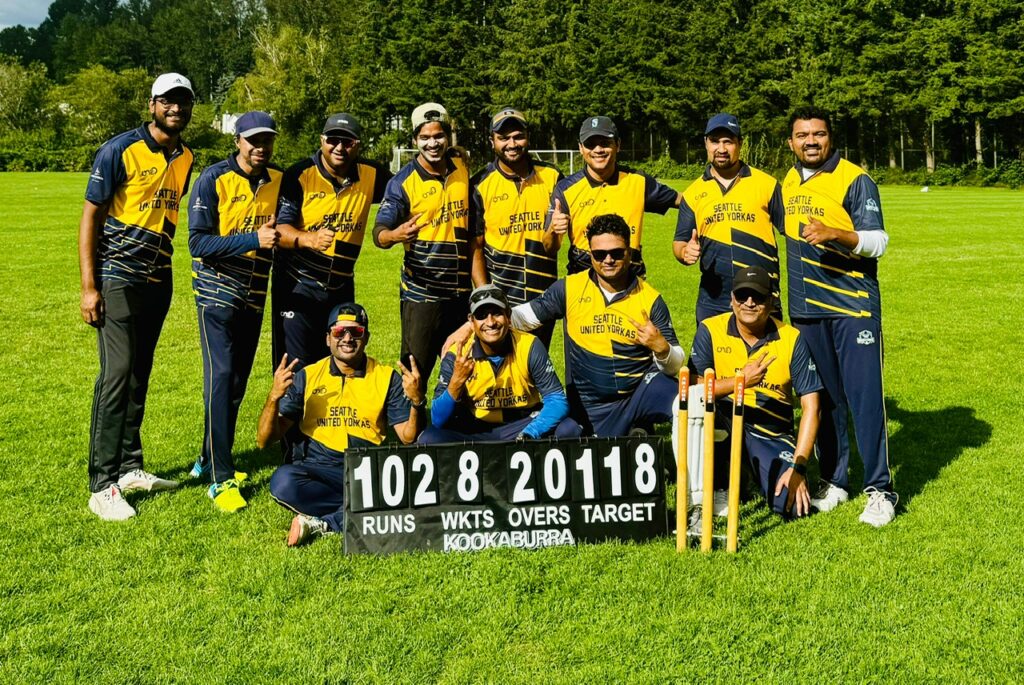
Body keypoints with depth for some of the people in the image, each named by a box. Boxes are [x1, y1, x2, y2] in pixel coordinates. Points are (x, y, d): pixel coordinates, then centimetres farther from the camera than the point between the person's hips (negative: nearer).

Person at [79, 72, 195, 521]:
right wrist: (89, 287, -13)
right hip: (118, 278, -6)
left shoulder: (186, 159, 8)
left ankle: (129, 467, 22)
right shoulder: (120, 150, -9)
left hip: (159, 280, 6)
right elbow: (90, 217, -8)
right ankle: (102, 485, -5)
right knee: (117, 374, -10)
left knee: (139, 375, 12)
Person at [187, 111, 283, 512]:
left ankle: (210, 459, 26)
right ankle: (221, 479, -9)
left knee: (238, 381, 11)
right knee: (221, 377, -12)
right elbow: (199, 242, -17)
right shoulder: (214, 179, -10)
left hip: (254, 297, 5)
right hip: (217, 293, -5)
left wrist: (279, 235, -5)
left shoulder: (277, 182, 4)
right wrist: (254, 240, -26)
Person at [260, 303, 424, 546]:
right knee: (283, 481, -33)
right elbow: (264, 440, 5)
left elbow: (408, 439, 2)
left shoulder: (387, 378, 8)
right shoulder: (307, 376, 7)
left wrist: (416, 401, -16)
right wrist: (274, 396, -13)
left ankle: (320, 524, -21)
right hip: (316, 470, 0)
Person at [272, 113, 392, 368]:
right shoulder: (300, 175, -11)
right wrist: (309, 239, -36)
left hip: (341, 287, 4)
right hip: (298, 285, -4)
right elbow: (279, 227, -16)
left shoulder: (371, 175, 1)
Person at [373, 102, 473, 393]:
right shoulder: (403, 182, -9)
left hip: (460, 290, 5)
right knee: (415, 372, -3)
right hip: (421, 292, -5)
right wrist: (396, 234, -39)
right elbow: (380, 233, -16)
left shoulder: (462, 167, 4)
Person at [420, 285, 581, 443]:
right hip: (473, 432, 1)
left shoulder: (529, 347, -11)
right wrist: (456, 381, -31)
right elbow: (438, 421, -14)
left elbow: (557, 400, -13)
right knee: (429, 438, -28)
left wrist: (529, 436, -29)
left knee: (569, 429, -26)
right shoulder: (456, 356, -10)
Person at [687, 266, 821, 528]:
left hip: (772, 434, 1)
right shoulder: (710, 330, -6)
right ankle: (714, 493, -12)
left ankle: (758, 471, 17)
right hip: (724, 424, -1)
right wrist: (740, 381, -30)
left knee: (795, 506, -20)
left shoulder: (791, 339, -6)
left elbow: (810, 406, -8)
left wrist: (798, 467, -17)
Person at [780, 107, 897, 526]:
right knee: (823, 397, 10)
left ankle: (879, 490, -1)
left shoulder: (854, 180, -6)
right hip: (806, 308, 6)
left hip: (853, 306, -5)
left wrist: (835, 234, -29)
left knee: (864, 395, -8)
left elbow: (877, 242, -12)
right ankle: (833, 482, 21)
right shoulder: (788, 183, 13)